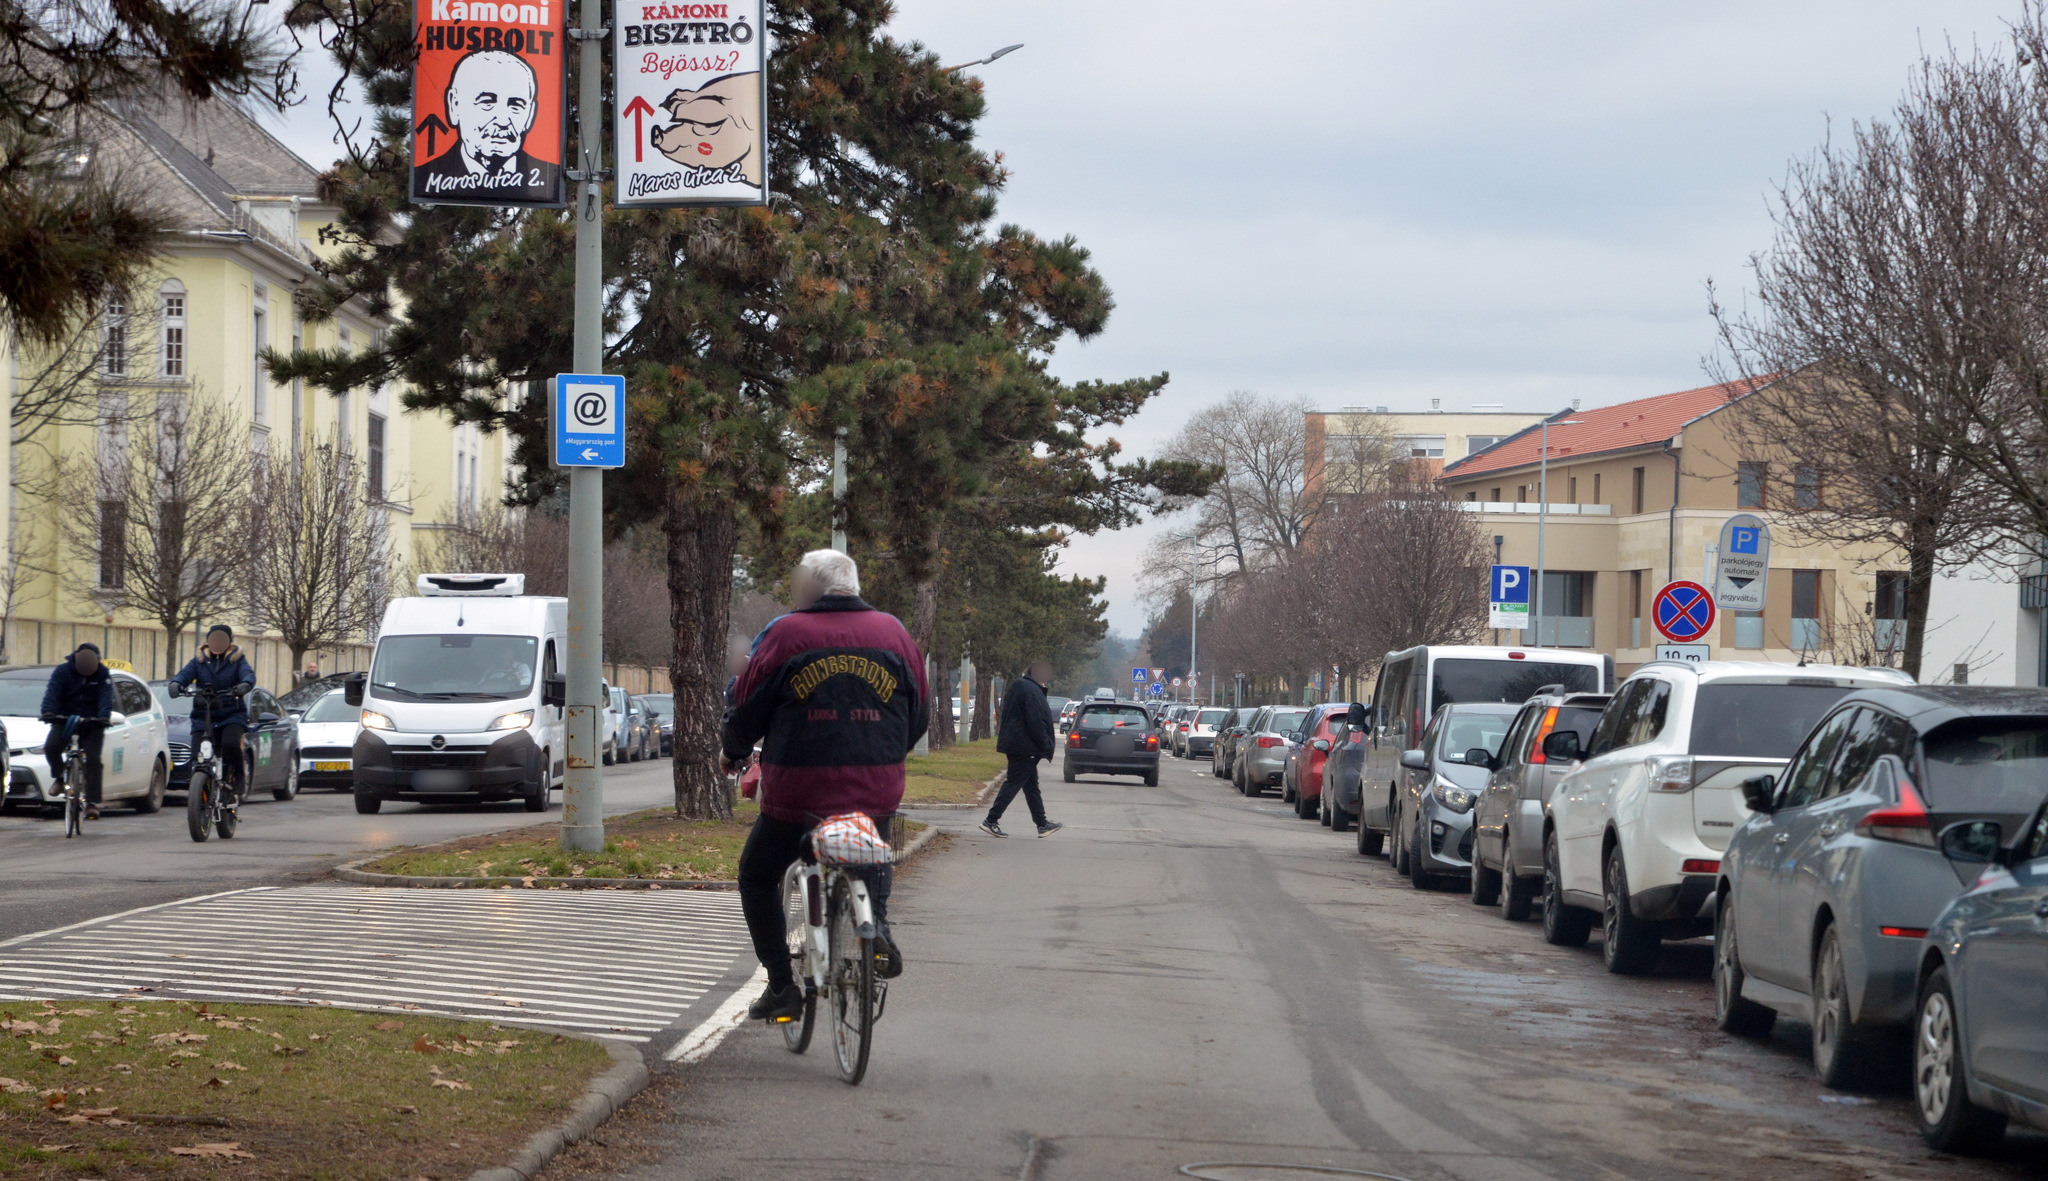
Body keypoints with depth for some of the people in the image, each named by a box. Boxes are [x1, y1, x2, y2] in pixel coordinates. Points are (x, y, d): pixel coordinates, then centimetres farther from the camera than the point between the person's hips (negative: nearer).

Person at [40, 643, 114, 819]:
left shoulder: (103, 675, -4)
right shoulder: (62, 671, -6)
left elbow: (106, 698, -16)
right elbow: (52, 693, -19)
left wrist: (104, 717, -37)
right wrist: (48, 712, -39)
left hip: (91, 725, 0)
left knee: (93, 761, -12)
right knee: (51, 746, -27)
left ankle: (92, 803, -12)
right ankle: (59, 776, 0)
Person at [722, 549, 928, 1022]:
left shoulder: (787, 634, -4)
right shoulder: (893, 632, 5)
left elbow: (747, 710, 1)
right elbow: (920, 712, 13)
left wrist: (733, 752, 22)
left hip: (797, 789, -3)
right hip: (877, 792, 3)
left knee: (758, 876, 19)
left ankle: (782, 985, 11)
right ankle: (877, 920, 3)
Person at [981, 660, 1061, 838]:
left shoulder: (1017, 687, 16)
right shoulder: (1031, 691, -17)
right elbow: (1036, 723, -20)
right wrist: (1046, 748, -14)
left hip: (1013, 743, 11)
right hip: (1024, 747, -11)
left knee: (1031, 785, 14)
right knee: (1014, 783, -7)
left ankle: (1042, 824, 20)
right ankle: (991, 821, -7)